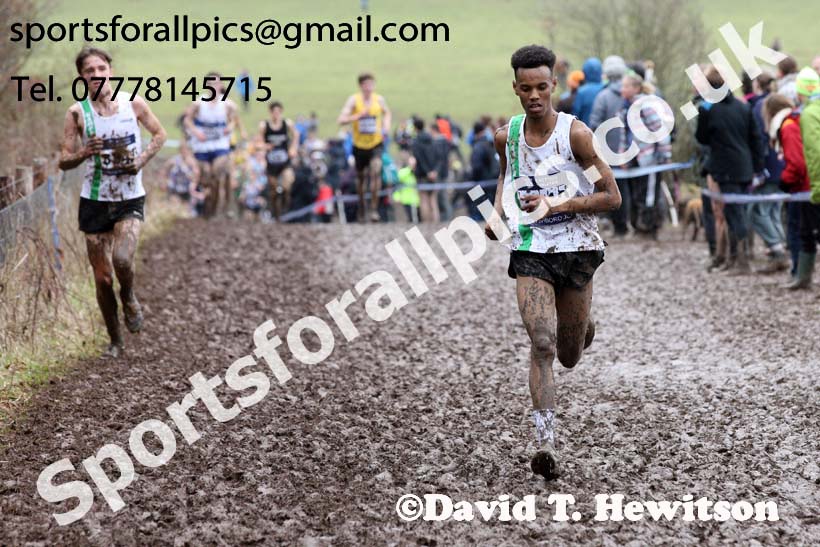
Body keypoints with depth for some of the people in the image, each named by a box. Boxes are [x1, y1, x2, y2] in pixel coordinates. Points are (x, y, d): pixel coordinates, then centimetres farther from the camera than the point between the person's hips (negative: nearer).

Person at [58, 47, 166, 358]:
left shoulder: (134, 103, -4)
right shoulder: (77, 113, -5)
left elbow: (159, 134, 11)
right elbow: (64, 161, -4)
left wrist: (143, 159, -6)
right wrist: (85, 153, -24)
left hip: (130, 200, -1)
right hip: (95, 201, 1)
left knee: (122, 258, -25)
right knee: (103, 278, 3)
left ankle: (128, 297, 10)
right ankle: (115, 341, 21)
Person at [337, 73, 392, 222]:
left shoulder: (379, 100, -3)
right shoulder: (354, 100, -11)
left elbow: (386, 113, 19)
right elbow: (341, 120, -19)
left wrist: (386, 125, -1)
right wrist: (359, 115, -33)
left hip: (376, 144, 0)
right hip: (359, 144, 0)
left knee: (376, 170, -22)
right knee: (360, 176, 12)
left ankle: (374, 208, -17)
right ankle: (361, 205, 38)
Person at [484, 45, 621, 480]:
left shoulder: (575, 133, -13)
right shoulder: (506, 135, 0)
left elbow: (611, 197, -11)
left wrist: (556, 205, -22)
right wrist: (498, 212, 4)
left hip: (576, 249, -1)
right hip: (530, 251, 1)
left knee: (569, 358, 11)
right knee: (541, 344, -18)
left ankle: (580, 325, 50)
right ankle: (546, 444, -20)